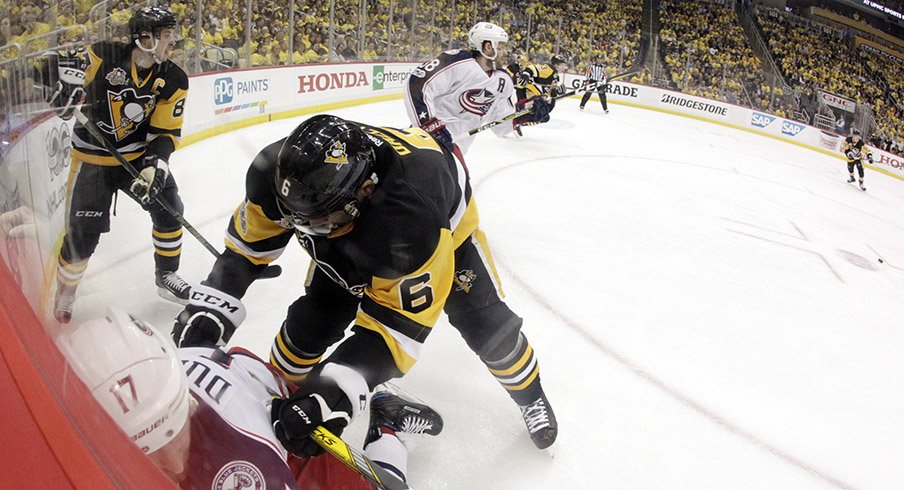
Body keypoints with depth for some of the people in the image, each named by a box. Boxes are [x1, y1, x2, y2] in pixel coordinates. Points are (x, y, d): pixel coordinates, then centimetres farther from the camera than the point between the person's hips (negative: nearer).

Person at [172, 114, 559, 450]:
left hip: (445, 222, -3)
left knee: (485, 324, -4)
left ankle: (528, 392, 28)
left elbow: (400, 321, -42)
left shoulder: (415, 217, -50)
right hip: (356, 231, 4)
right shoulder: (279, 172, -36)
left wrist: (339, 389, -52)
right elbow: (248, 243, -17)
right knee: (311, 321, -5)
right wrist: (210, 306, -28)